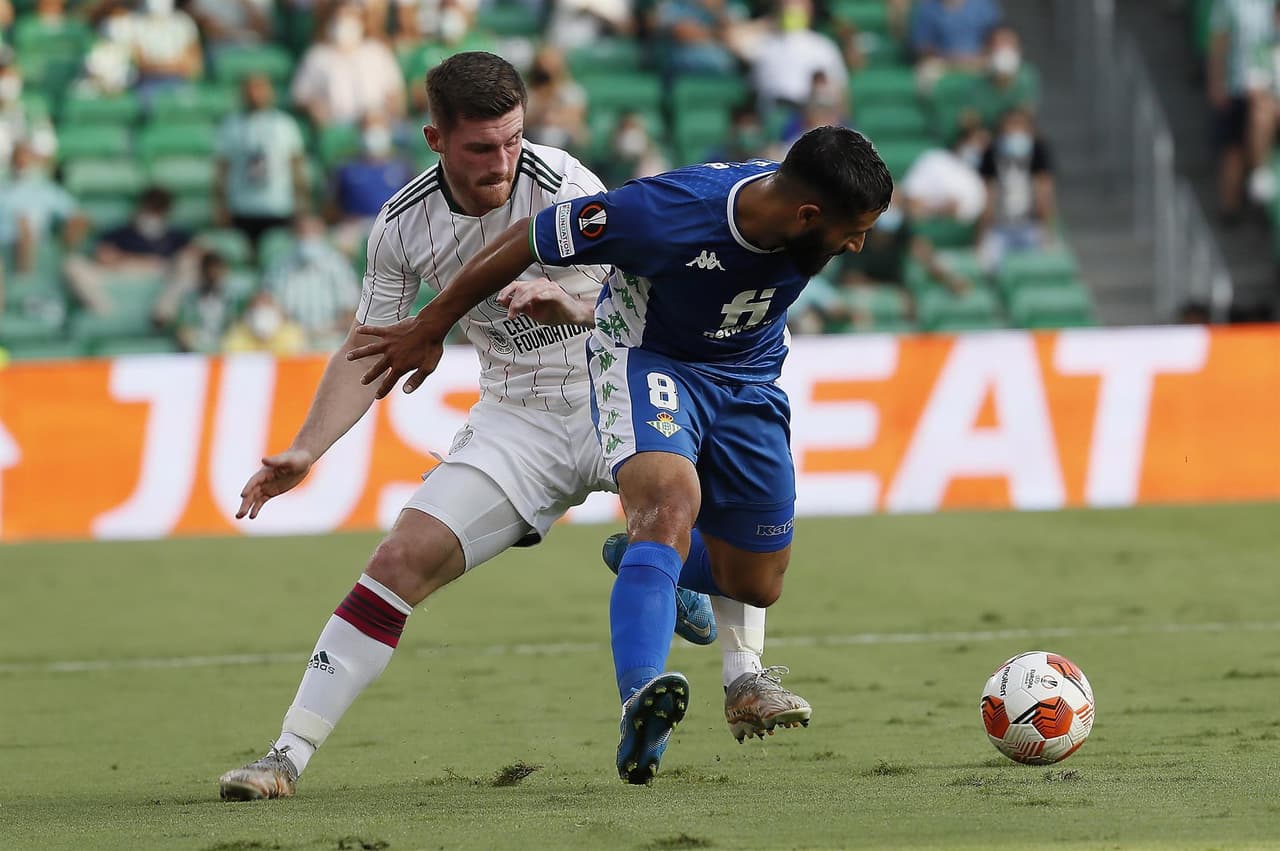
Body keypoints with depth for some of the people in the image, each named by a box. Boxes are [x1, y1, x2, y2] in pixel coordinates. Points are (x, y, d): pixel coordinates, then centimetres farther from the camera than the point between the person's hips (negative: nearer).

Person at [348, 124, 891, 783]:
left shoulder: (818, 219, -20)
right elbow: (529, 239, -21)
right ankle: (639, 705, -50)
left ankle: (638, 559, 43)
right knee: (671, 508, -35)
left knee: (757, 585, 11)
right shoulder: (665, 213, -35)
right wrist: (429, 329, -10)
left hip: (747, 378, 6)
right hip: (646, 358, -6)